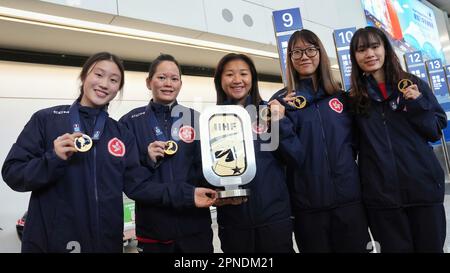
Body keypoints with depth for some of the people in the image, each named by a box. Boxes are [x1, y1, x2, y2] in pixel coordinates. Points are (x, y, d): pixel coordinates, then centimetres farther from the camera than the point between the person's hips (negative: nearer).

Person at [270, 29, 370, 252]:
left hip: (349, 197, 3)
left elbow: (354, 140, 18)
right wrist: (286, 114, -19)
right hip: (307, 203, -3)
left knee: (356, 249, 11)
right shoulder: (282, 100, 1)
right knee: (316, 249, 10)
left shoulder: (340, 96, 11)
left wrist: (344, 163, 2)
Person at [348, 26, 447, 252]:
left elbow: (436, 132, 4)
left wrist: (418, 104, -10)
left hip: (423, 187, 1)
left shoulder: (412, 85, 4)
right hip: (381, 194, 0)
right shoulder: (354, 98, 3)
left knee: (431, 247, 13)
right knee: (395, 248, 10)